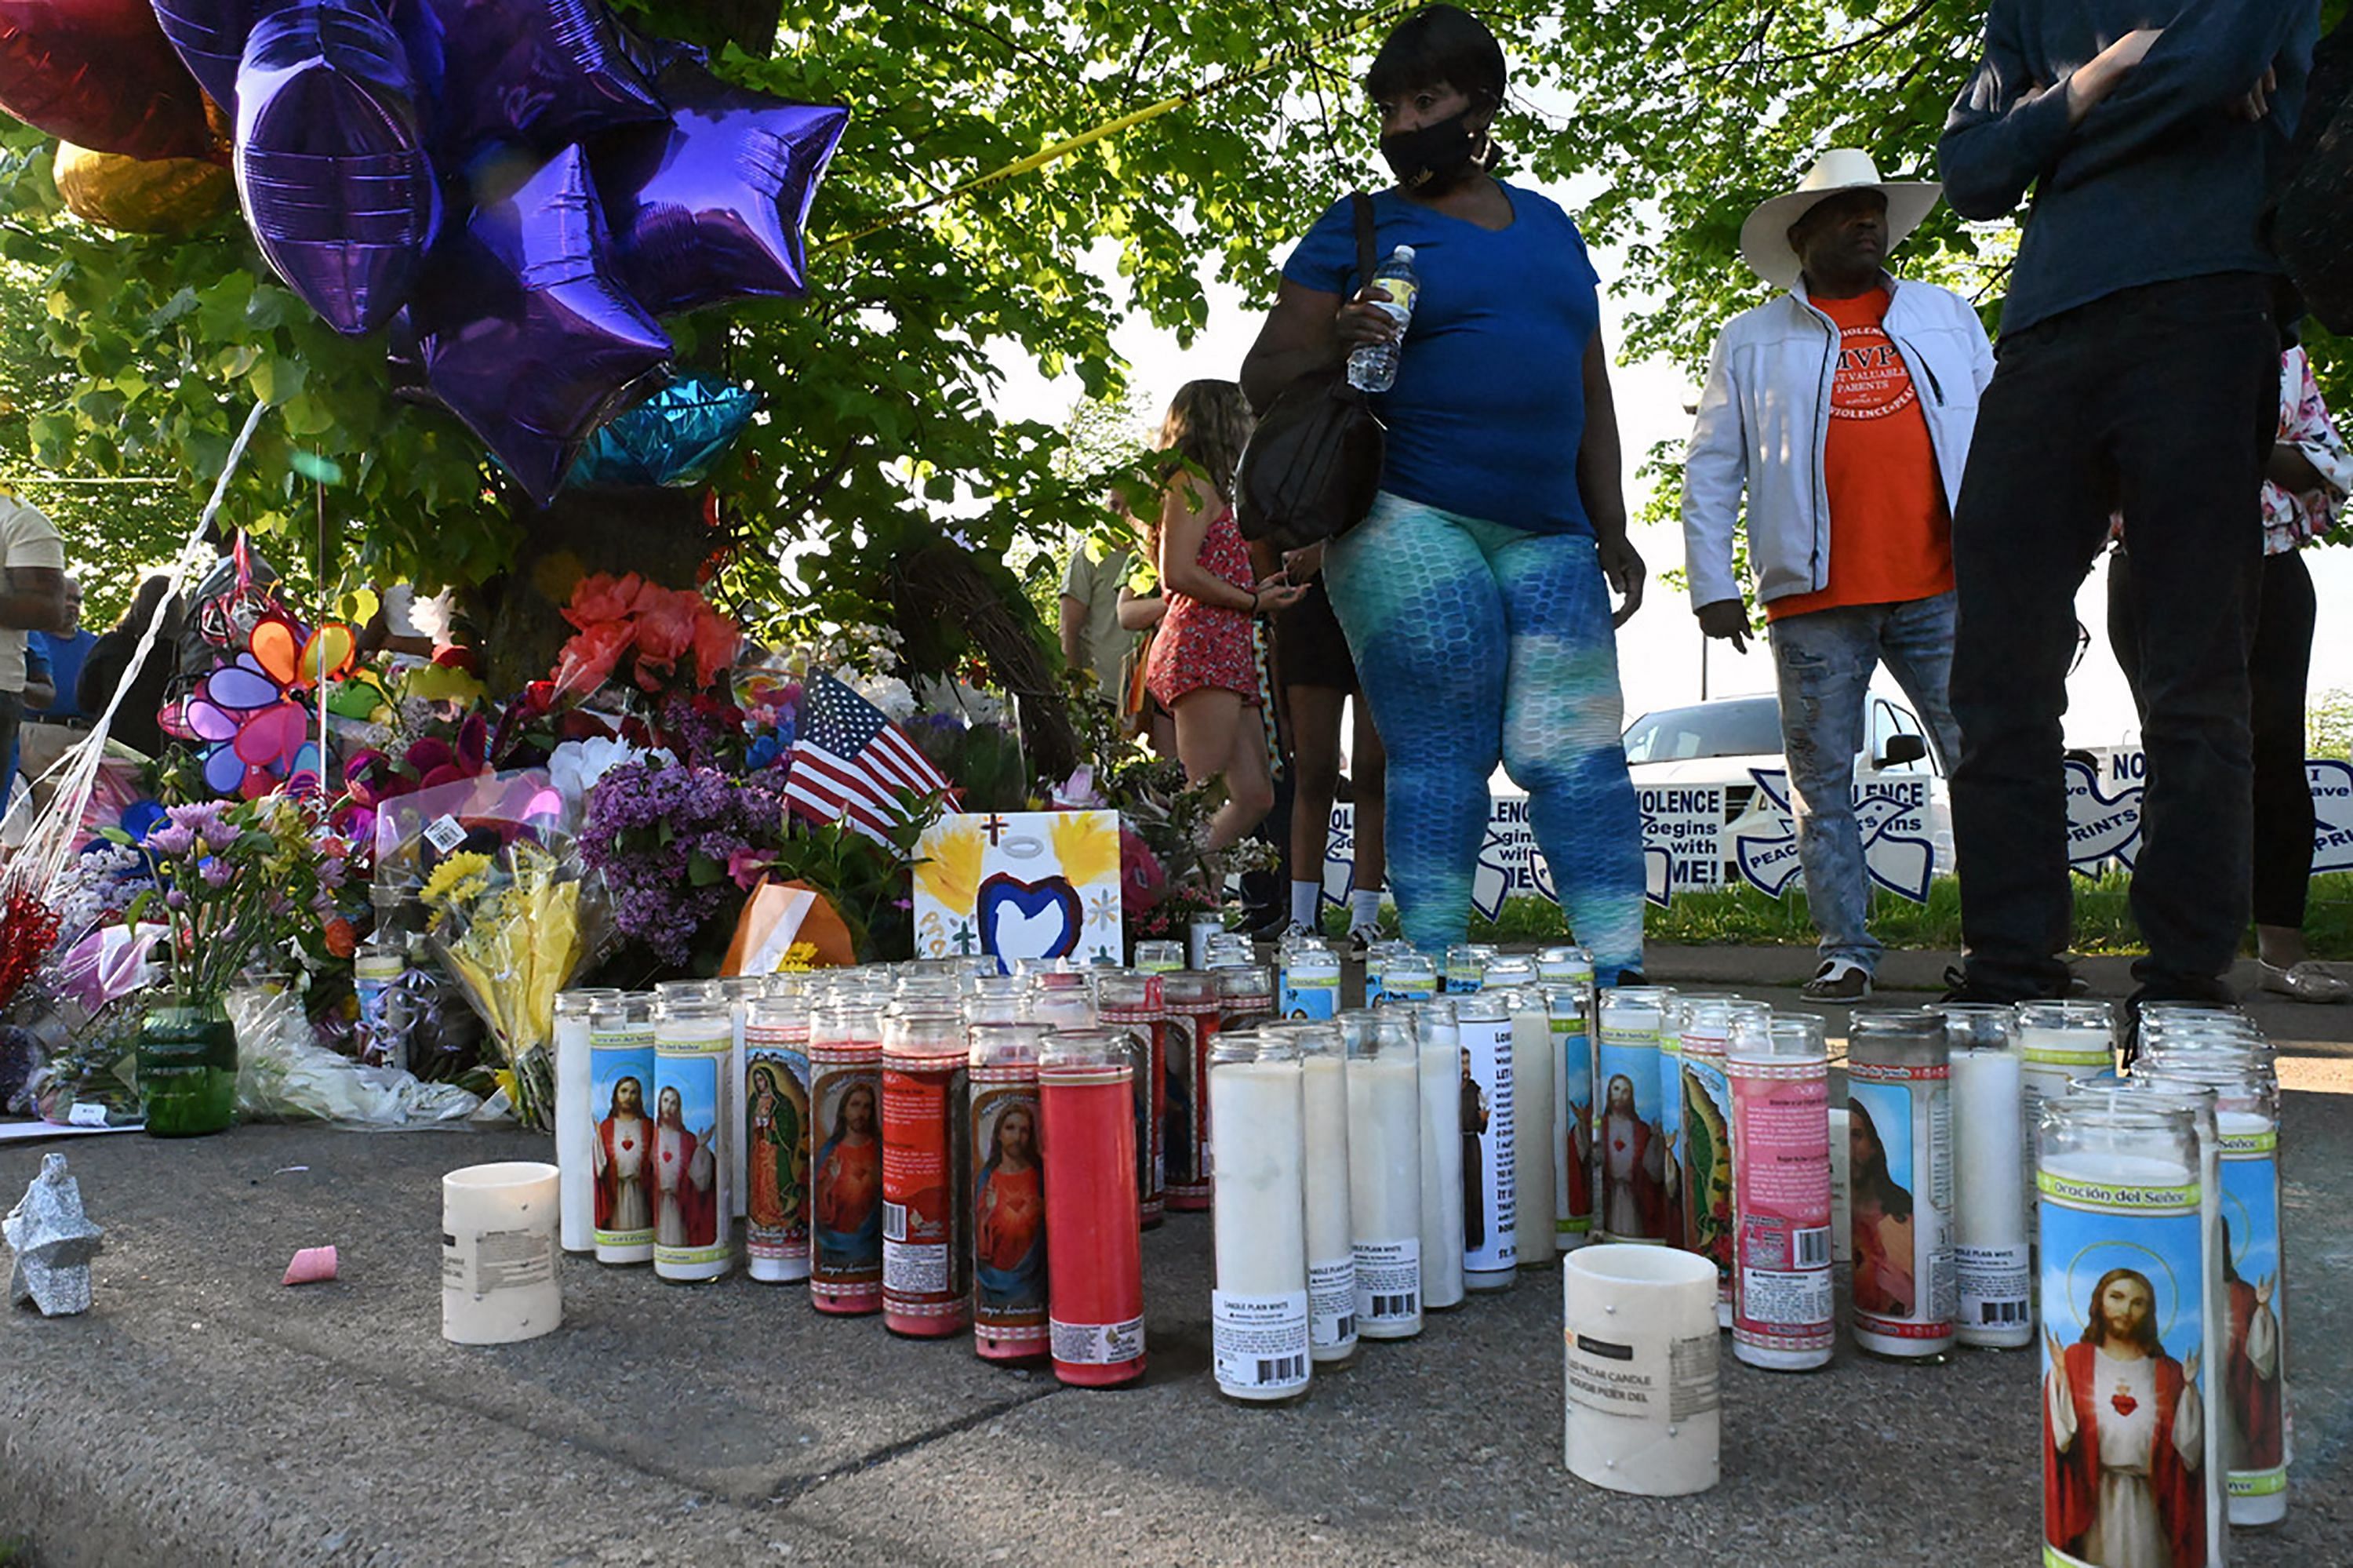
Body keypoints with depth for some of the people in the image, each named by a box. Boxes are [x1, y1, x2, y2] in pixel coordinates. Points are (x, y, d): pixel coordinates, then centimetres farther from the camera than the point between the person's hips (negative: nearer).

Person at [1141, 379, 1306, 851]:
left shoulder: (1206, 486, 27)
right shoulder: (1194, 482, -3)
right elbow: (1177, 574, -14)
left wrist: (1257, 589, 19)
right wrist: (1252, 602, -8)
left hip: (1228, 652, 10)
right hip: (1203, 649, -10)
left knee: (1255, 795, 5)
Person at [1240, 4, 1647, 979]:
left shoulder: (1548, 227, 22)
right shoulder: (1357, 231, 8)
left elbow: (1591, 393, 23)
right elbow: (1264, 377, 5)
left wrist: (1611, 529, 16)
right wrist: (1335, 349, -17)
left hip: (1548, 533, 4)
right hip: (1410, 525, -4)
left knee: (1577, 753, -3)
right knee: (1442, 755, -8)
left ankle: (1622, 972, -1)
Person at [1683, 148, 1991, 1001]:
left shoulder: (1948, 317, 19)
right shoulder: (1752, 340, 12)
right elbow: (1711, 471, 8)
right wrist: (1713, 586, -1)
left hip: (1942, 589, 2)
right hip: (1815, 603, -1)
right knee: (1823, 784, 1)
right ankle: (1846, 950, 10)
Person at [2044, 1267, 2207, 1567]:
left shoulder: (2166, 1371, 9)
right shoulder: (2075, 1360, 2)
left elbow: (2187, 1442, 0)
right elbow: (2061, 1430, -8)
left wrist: (2188, 1385, -7)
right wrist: (2058, 1374, -19)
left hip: (2147, 1500, 2)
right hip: (2094, 1495, -2)